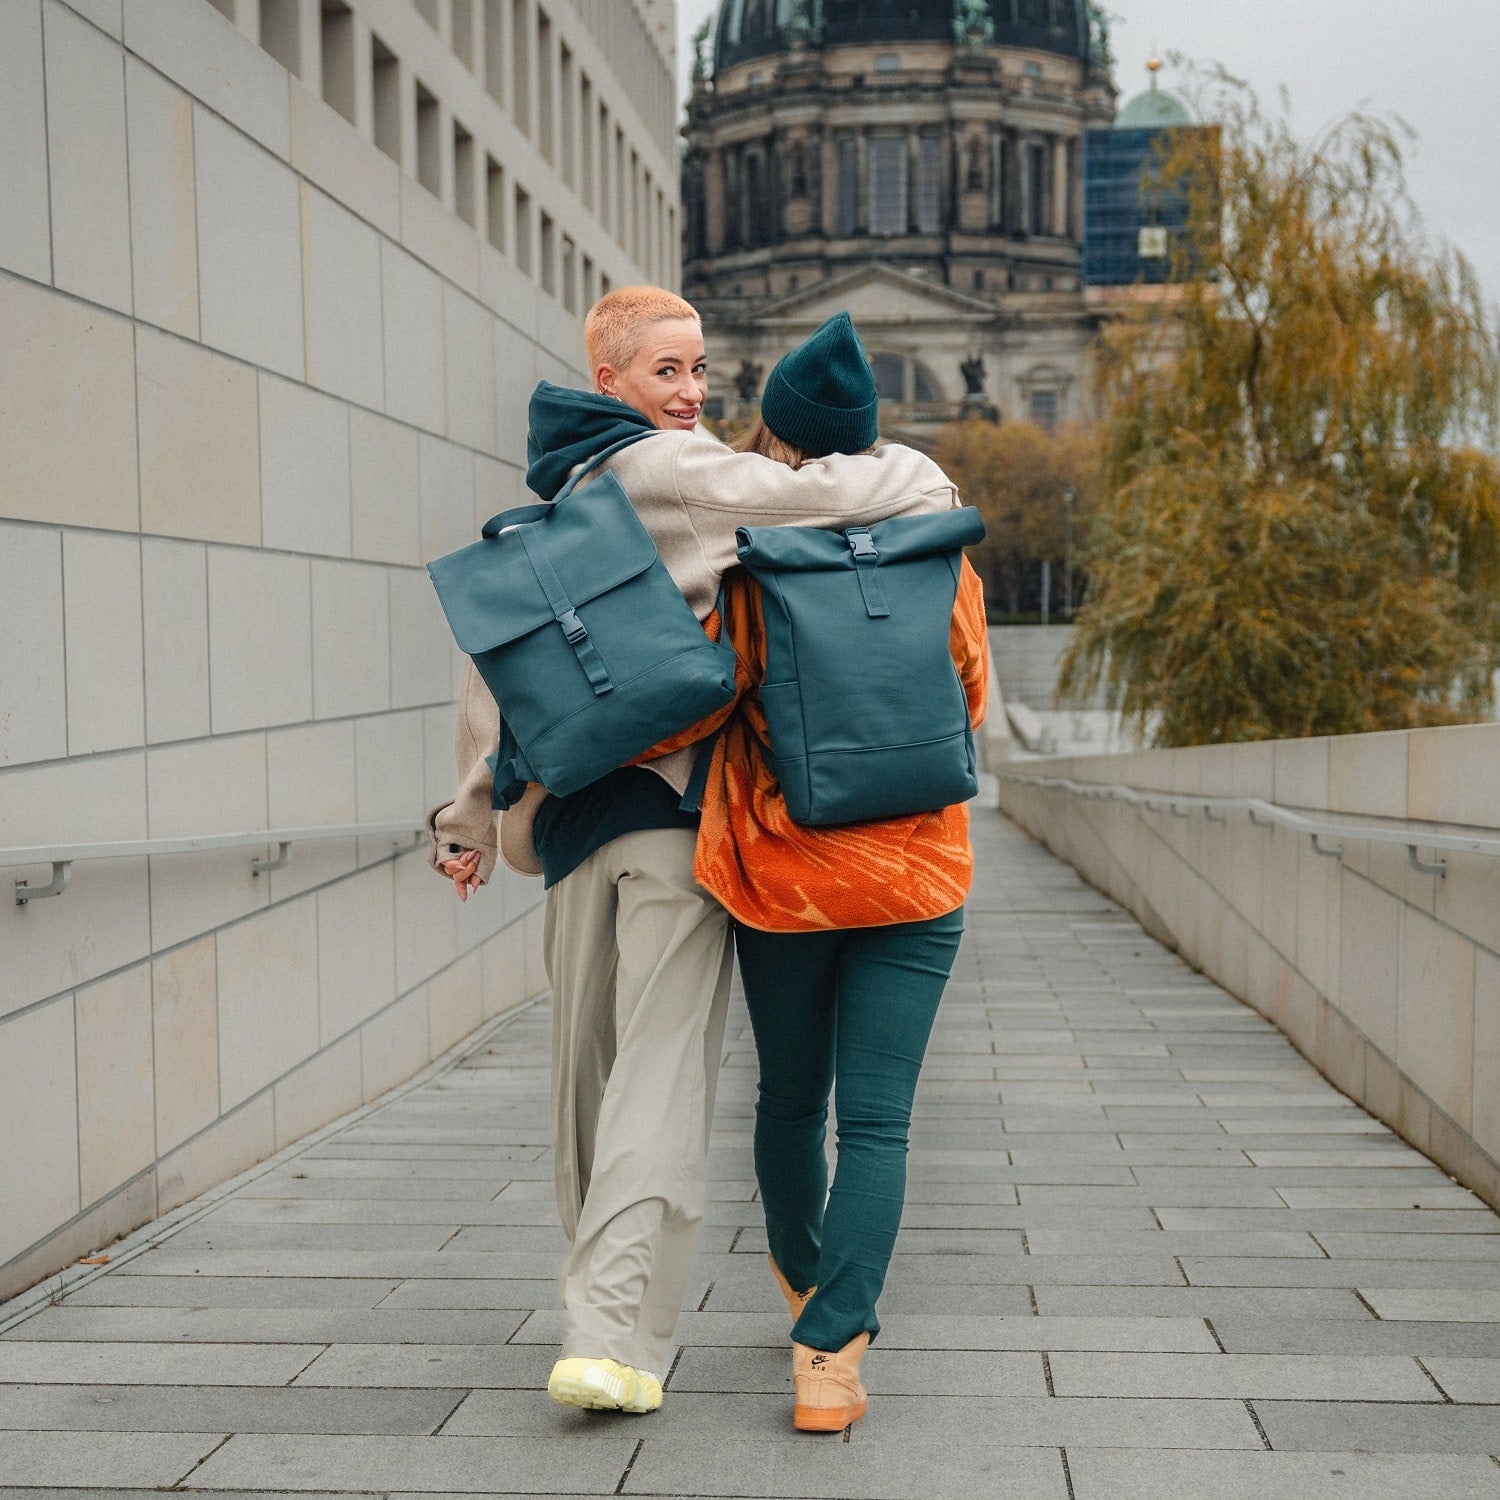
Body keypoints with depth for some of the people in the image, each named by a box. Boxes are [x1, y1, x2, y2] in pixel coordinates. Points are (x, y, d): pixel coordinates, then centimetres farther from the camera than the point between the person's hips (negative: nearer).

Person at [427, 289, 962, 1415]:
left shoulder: (553, 500, 19)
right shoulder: (668, 470, -6)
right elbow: (825, 493, -15)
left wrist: (475, 811, 26)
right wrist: (921, 480, 5)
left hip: (572, 807, 8)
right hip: (676, 803, -8)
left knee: (588, 1065, 15)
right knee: (664, 1075, -8)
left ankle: (599, 1309, 26)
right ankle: (616, 1340, -13)